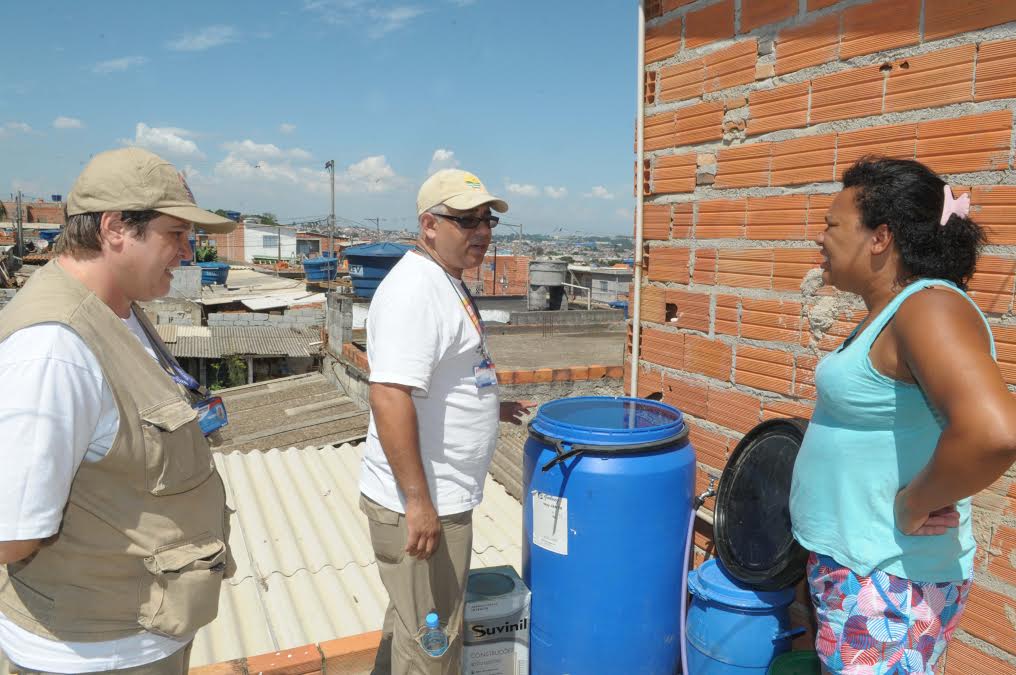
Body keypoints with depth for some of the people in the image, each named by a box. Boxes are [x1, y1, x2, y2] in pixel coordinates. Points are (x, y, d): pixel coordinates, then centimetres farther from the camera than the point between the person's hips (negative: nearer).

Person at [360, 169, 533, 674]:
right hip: (418, 505, -10)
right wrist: (418, 501, -28)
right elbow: (389, 396, -29)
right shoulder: (413, 290, -21)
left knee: (414, 622, 26)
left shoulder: (445, 283, 11)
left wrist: (488, 406, 18)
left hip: (438, 497, 10)